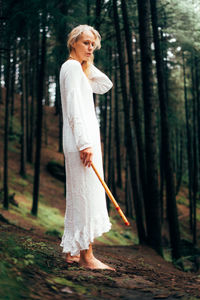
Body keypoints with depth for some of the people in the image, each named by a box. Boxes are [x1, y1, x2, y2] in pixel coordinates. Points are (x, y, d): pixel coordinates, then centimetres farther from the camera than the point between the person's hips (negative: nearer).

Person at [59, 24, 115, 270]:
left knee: (79, 196, 10)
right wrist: (84, 143, -24)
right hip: (81, 139, -10)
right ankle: (86, 256, -6)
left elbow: (105, 85, 26)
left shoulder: (79, 68, 21)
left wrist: (89, 65, 16)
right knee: (87, 195, -10)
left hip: (84, 139, 10)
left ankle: (72, 252, 16)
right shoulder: (72, 66, -8)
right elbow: (74, 109, -18)